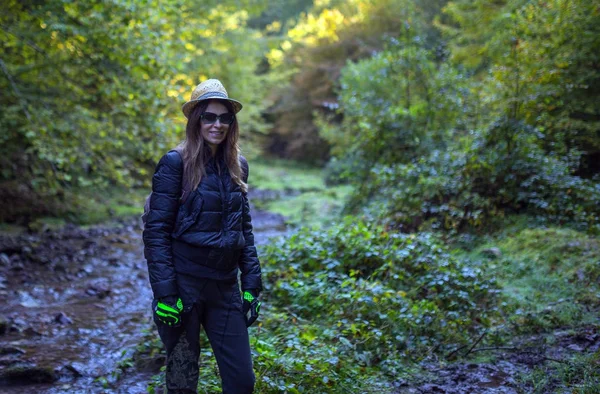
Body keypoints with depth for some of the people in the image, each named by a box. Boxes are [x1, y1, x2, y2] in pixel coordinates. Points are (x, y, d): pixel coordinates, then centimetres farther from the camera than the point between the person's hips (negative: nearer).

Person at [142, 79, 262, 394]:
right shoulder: (175, 163, -7)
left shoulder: (237, 166, 9)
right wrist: (164, 293, -15)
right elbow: (155, 231, -10)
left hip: (225, 287, 5)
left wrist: (251, 284, 7)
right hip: (184, 283, -5)